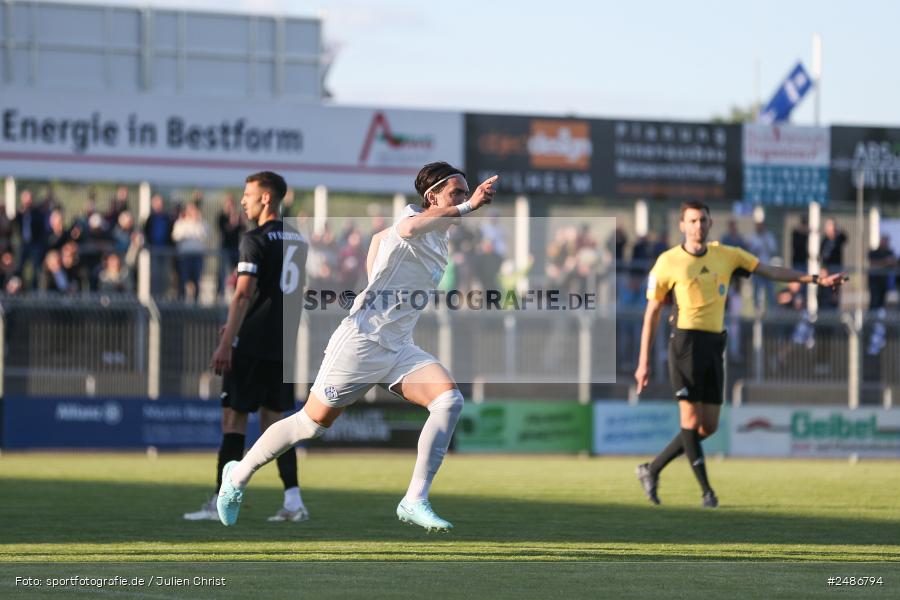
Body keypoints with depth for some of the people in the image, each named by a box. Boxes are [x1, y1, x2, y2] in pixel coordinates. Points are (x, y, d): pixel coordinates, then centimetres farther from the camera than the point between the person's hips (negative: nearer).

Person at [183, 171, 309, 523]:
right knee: (274, 418, 11)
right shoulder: (298, 240, 14)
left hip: (254, 345, -7)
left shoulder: (256, 240, -11)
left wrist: (226, 344, -19)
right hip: (285, 345, 7)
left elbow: (244, 294, -17)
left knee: (234, 416, -2)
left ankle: (221, 503, -2)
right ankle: (293, 501, 2)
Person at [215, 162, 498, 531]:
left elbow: (380, 236, 30)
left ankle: (415, 501, -18)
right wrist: (468, 207, -49)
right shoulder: (412, 216, -13)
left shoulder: (441, 237, 12)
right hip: (361, 341, -7)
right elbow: (407, 228, -43)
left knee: (450, 401, -18)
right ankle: (239, 475, 28)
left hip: (399, 348, 7)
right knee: (312, 423, 4)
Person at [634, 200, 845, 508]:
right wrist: (643, 362, -3)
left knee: (708, 426, 4)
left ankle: (651, 470, 19)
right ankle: (707, 490, -4)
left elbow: (772, 271, 15)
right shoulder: (668, 262, -2)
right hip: (686, 342, -5)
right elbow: (652, 313, 1)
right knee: (692, 419, -10)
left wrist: (816, 279, 7)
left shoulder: (726, 255, 9)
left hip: (714, 344, 5)